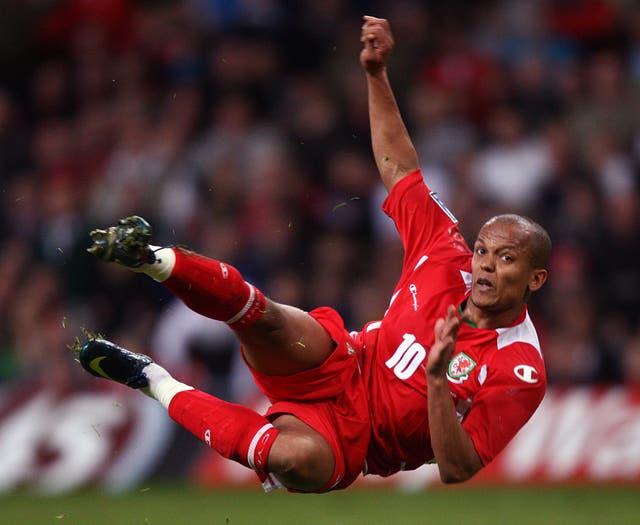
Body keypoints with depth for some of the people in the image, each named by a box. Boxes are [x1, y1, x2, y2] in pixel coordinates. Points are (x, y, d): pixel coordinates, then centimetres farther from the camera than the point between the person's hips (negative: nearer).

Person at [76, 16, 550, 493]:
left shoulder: (520, 369, -14)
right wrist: (377, 73, 0)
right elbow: (399, 167, 9)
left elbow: (456, 470, -20)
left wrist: (437, 377, -33)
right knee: (265, 318, -33)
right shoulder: (449, 260, 0)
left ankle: (158, 385, -26)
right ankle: (148, 257, -20)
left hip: (353, 438, -4)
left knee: (303, 457, -41)